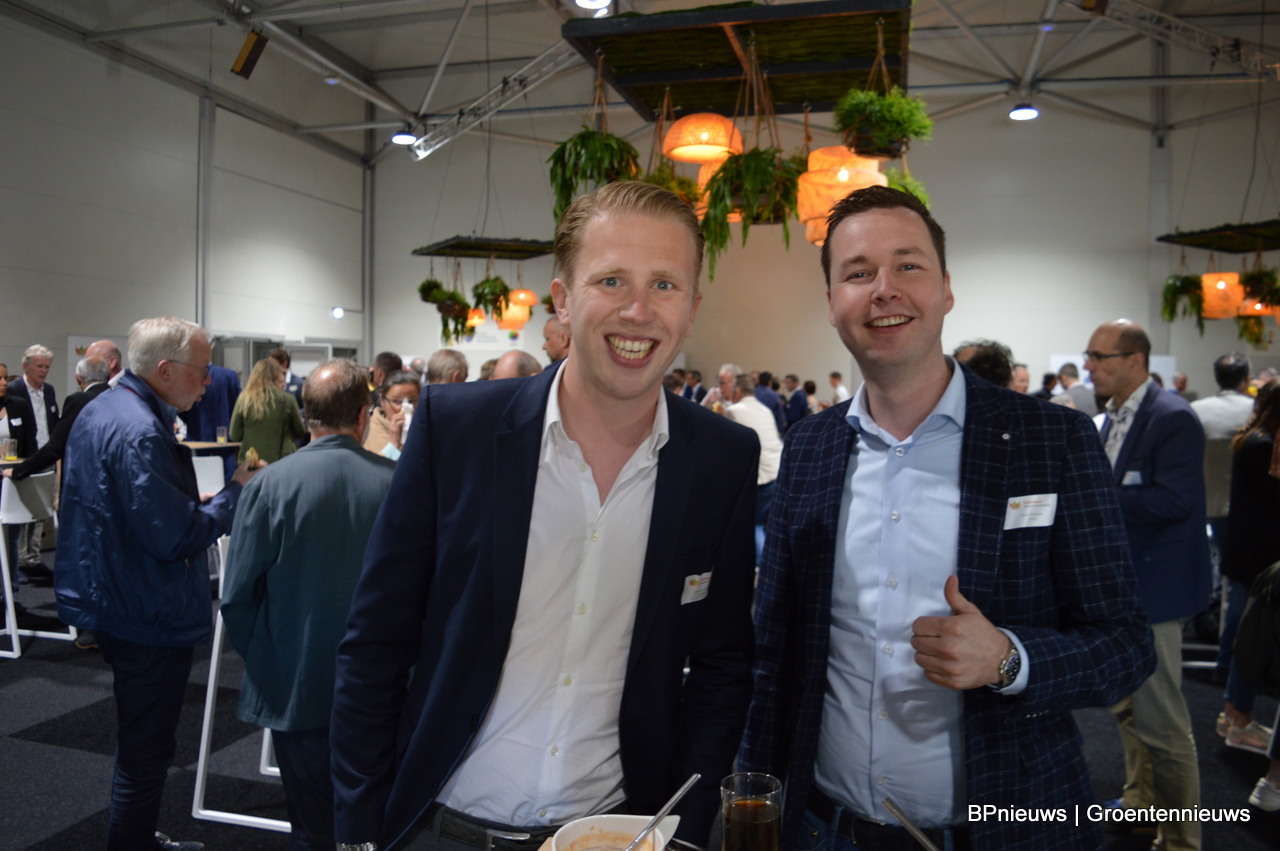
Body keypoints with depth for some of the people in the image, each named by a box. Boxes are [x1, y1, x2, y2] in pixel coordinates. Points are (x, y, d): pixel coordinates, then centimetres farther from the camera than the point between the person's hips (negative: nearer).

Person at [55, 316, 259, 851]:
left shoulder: (100, 410, 8)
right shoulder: (139, 432, -25)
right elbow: (177, 537, -27)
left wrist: (217, 496, 10)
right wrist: (236, 492, -15)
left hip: (111, 602, 11)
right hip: (149, 619, -11)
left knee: (141, 742, 24)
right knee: (146, 751, 5)